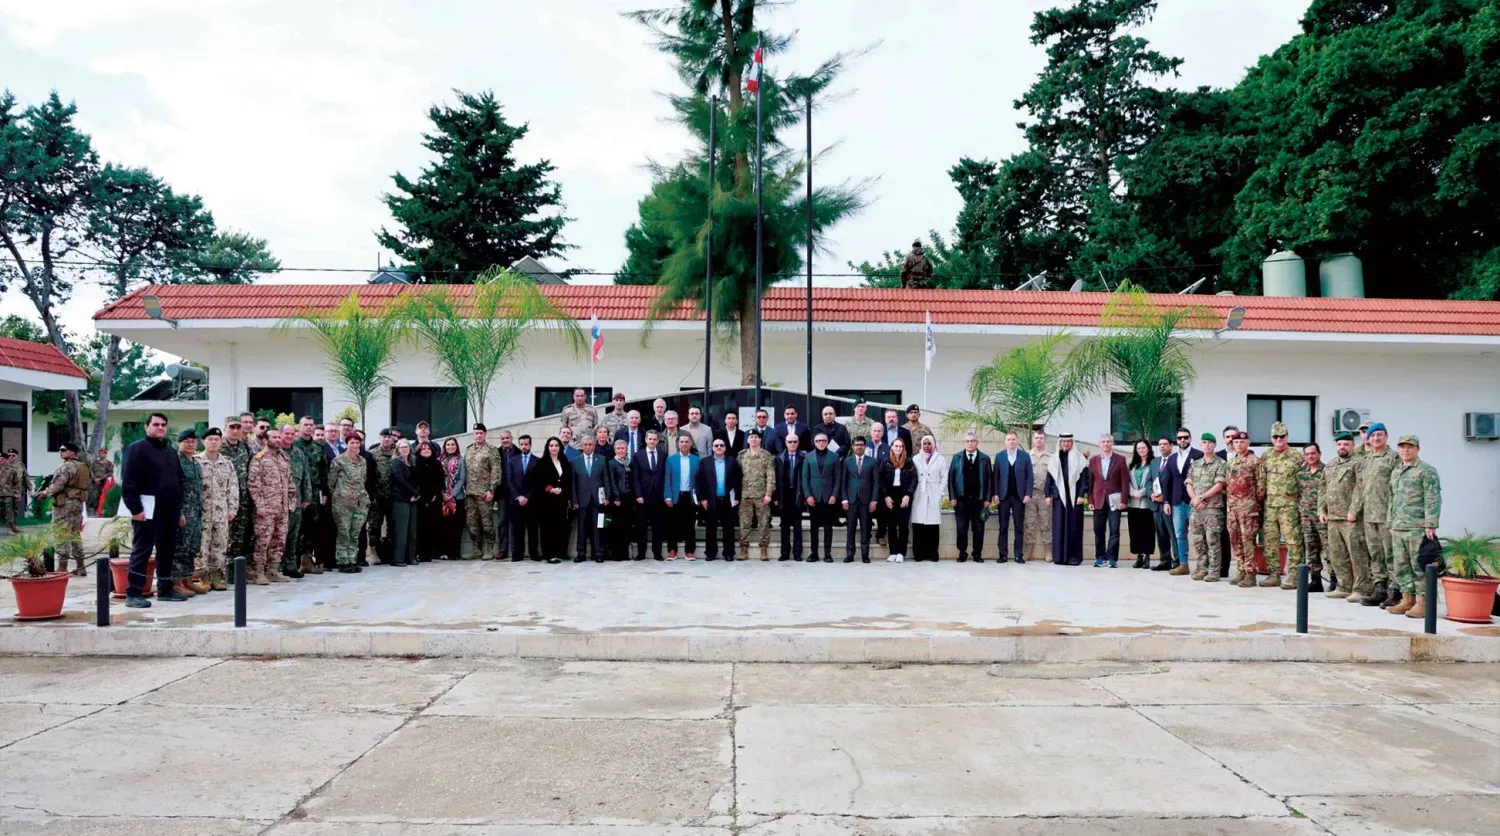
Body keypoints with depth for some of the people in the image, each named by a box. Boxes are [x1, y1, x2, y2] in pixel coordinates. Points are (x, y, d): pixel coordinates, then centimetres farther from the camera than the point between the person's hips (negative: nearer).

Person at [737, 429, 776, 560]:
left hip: (761, 495, -2)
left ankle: (764, 549, 7)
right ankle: (744, 548, 10)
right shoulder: (741, 455, 9)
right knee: (744, 522, 4)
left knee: (763, 522, 1)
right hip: (745, 495, 2)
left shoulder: (767, 456, 1)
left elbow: (771, 476, -4)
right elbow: (737, 475, 9)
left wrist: (768, 494, -12)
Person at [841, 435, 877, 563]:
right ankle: (849, 554, 5)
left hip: (866, 500, 0)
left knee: (865, 529, 2)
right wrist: (844, 499, -3)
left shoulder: (872, 462, 6)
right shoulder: (847, 461, 8)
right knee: (851, 529, 2)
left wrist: (874, 500, -4)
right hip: (851, 499, 0)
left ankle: (865, 555, 5)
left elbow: (876, 482, 3)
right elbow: (843, 481, 5)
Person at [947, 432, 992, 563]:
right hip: (961, 499, 0)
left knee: (978, 528, 4)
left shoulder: (985, 459, 4)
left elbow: (989, 479, 2)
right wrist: (952, 497, -5)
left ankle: (978, 554, 11)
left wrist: (987, 498, -5)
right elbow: (951, 478, 3)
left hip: (979, 499, 0)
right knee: (962, 528, 3)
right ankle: (962, 553, 12)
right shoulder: (957, 458, 6)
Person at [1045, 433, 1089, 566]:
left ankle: (1074, 556, 2)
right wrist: (1048, 495, 3)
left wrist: (1082, 495, -10)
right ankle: (1059, 556, 4)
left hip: (1074, 496, -2)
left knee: (1074, 526, -1)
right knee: (1059, 526, 1)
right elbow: (1049, 478, 10)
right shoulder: (1055, 458, 10)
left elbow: (1084, 477, -2)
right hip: (1059, 496, 2)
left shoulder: (1078, 457, 2)